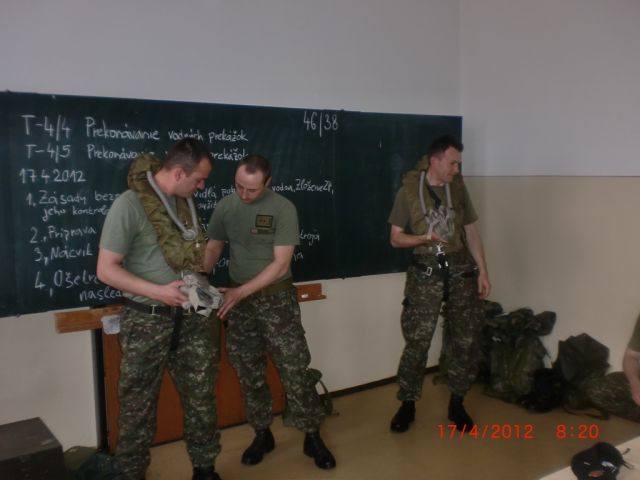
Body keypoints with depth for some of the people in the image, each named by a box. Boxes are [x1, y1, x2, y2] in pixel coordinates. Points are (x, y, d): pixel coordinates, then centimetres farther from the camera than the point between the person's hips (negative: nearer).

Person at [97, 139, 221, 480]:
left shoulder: (185, 200, 5)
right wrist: (159, 292, -22)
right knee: (139, 404, 8)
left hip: (193, 316, 6)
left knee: (201, 396, 13)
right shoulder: (130, 205, -15)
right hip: (148, 321, -5)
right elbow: (106, 270, -15)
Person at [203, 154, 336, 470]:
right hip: (238, 300, 4)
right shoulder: (225, 207, -1)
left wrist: (240, 292, -20)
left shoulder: (283, 209, -12)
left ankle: (312, 437, 15)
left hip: (277, 298, -3)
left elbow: (281, 265, -15)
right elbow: (213, 248, 6)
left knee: (295, 370, -1)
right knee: (249, 373, 11)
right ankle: (262, 434, 29)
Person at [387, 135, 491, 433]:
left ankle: (457, 403, 22)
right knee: (417, 342, -2)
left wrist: (483, 272, 5)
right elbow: (396, 238, -1)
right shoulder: (408, 191, -3)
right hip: (426, 273, -3)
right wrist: (425, 238, -20)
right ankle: (407, 404, 14)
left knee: (464, 340, 6)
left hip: (461, 270, 3)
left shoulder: (458, 188, 7)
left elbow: (471, 232, 11)